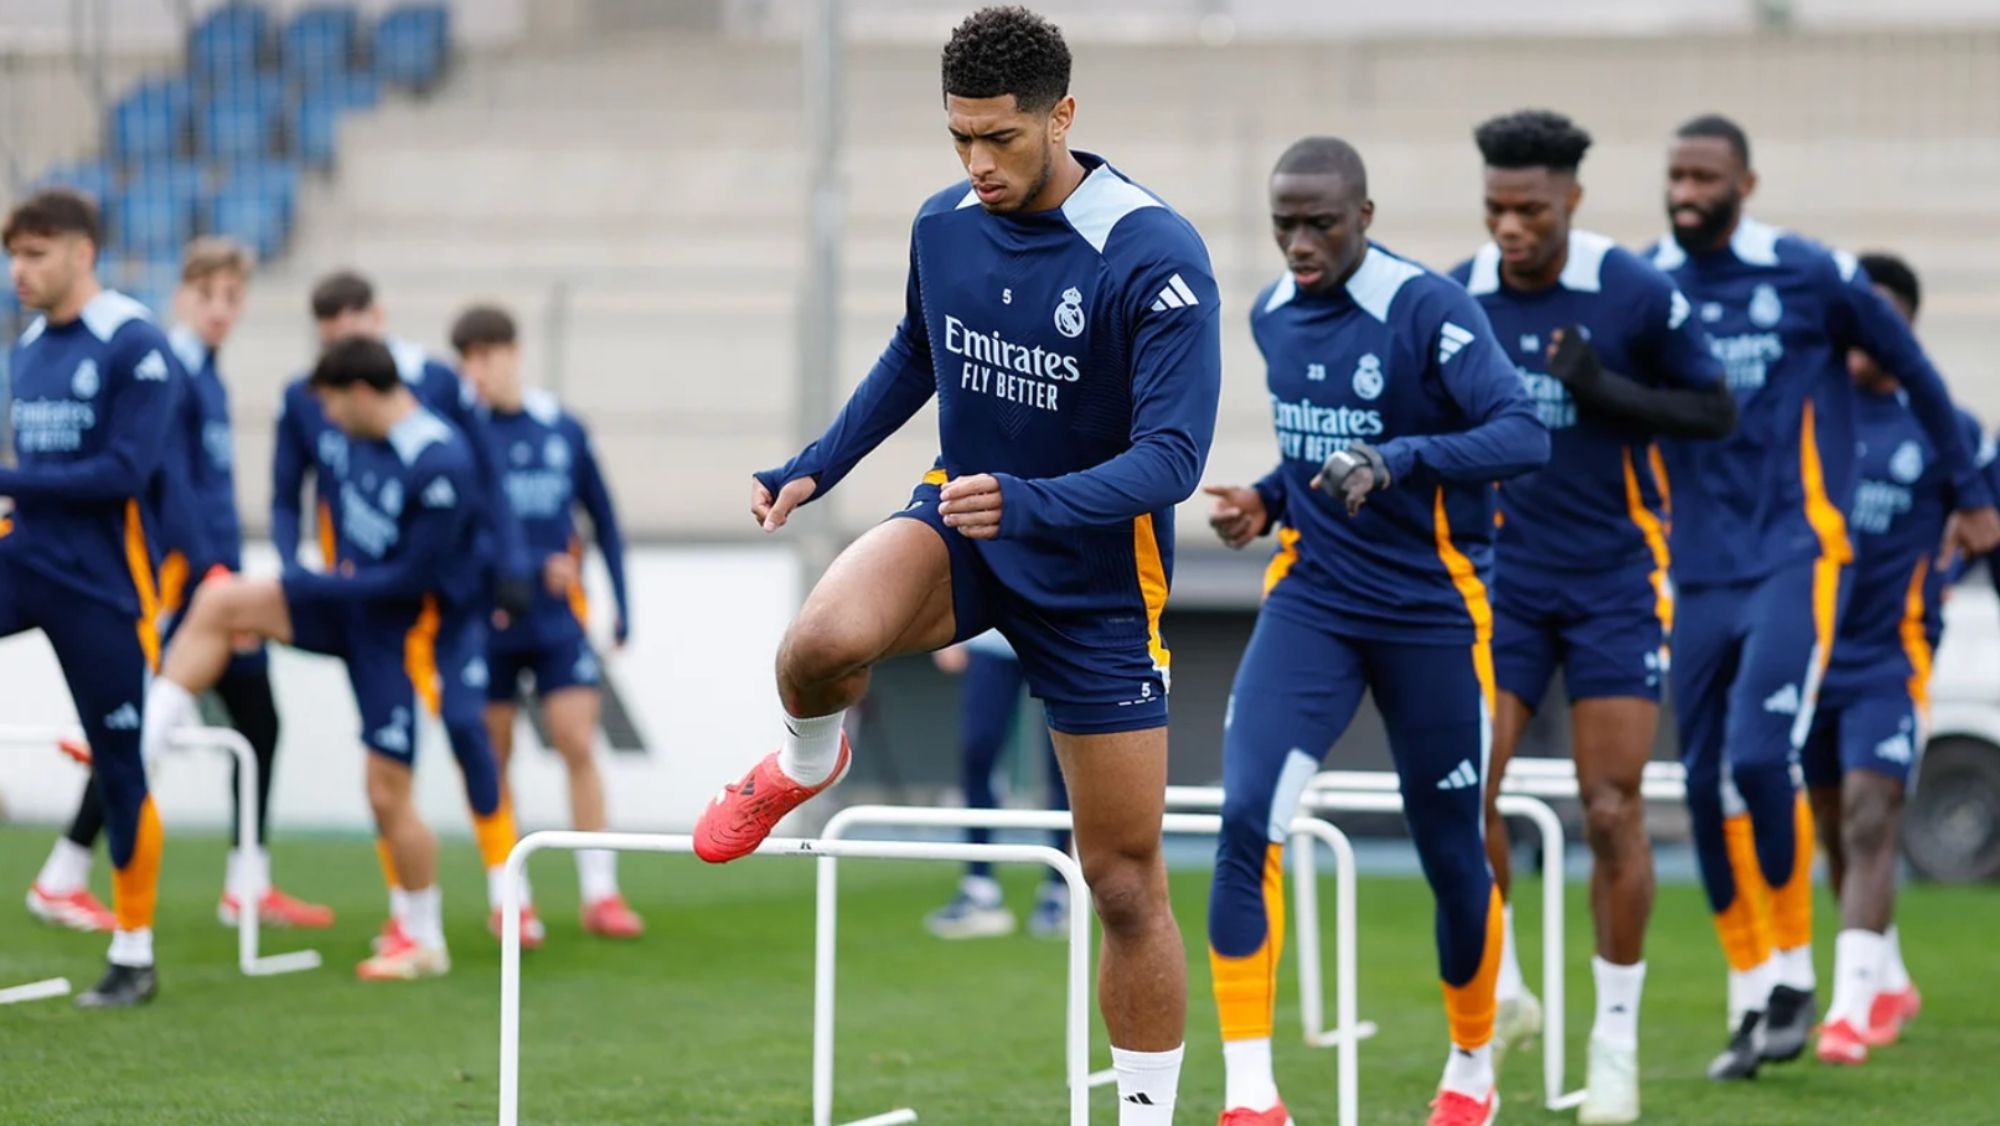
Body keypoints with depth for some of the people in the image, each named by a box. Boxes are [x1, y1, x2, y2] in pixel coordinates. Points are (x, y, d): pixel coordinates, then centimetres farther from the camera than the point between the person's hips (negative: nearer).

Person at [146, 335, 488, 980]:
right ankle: (137, 747, -8)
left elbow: (415, 575, -24)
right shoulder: (364, 441, -1)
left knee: (388, 794, -4)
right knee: (219, 601, -8)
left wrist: (305, 588, -19)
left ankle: (424, 940, 14)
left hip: (402, 631, -8)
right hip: (349, 605, 8)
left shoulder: (441, 466, -26)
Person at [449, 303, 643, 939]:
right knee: (493, 759, 4)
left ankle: (600, 893, -2)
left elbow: (603, 521, 11)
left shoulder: (563, 430, 3)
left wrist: (621, 604, 8)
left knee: (579, 747, -5)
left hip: (559, 618, 1)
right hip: (485, 621, -1)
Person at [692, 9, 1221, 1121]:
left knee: (1127, 880, 0)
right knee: (825, 639, -32)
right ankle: (806, 766, 5)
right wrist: (815, 469, 11)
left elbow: (1172, 457, -25)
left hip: (1095, 578, -3)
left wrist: (1030, 502, -40)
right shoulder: (944, 224, -3)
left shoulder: (1158, 258, -21)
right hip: (959, 528, 3)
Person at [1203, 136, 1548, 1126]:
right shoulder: (1272, 316, 5)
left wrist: (1396, 461, -38)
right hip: (1310, 603, 4)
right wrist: (1268, 500, 3)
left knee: (1452, 851, 8)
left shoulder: (1427, 310, -15)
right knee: (1246, 817, -17)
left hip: (1432, 614, -4)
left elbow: (1524, 436, -25)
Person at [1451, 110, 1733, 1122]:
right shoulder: (1456, 299, -2)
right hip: (1504, 577, 2)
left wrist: (1607, 391, -17)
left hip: (1616, 582, -2)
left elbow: (1716, 413, -4)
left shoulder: (1637, 296, -10)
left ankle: (1616, 1041, 9)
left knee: (1612, 813, -3)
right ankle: (1501, 993, 9)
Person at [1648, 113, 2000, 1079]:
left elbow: (1912, 373, 8)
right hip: (1697, 573, 4)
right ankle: (1750, 997, 16)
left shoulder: (1812, 276, -6)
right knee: (1707, 786, 4)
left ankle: (1793, 969, -2)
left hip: (1793, 557, -4)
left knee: (1759, 757, -19)